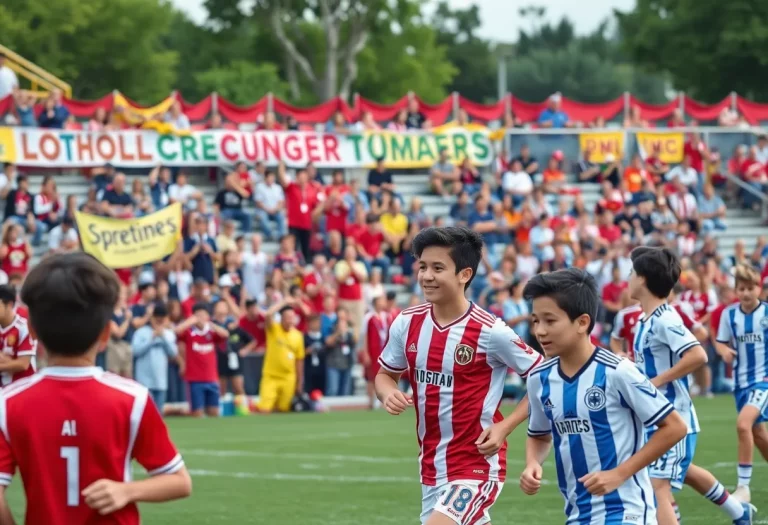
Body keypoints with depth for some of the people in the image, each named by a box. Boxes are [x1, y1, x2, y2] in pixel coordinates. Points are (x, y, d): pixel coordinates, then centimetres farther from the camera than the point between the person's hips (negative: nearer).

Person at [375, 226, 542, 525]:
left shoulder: (491, 332, -15)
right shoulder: (407, 323, 0)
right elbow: (386, 374, 16)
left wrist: (504, 427, -15)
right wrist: (389, 394, -8)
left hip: (477, 468, -7)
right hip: (431, 469, 7)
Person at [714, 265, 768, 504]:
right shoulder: (729, 314, -1)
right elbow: (720, 341, 9)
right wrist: (724, 351, -14)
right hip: (742, 381, 5)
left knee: (743, 423, -24)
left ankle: (743, 486, -19)